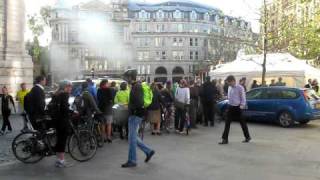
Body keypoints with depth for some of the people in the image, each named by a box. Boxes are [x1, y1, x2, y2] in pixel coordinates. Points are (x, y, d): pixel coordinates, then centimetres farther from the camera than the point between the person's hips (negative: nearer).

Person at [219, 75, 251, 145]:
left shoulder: (240, 88, -12)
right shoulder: (229, 88, 8)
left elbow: (243, 98, -9)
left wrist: (242, 105, -15)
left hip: (237, 107, -6)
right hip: (230, 107, 6)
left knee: (242, 122, 9)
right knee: (227, 123, 0)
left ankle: (247, 137, 27)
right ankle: (225, 139, 3)